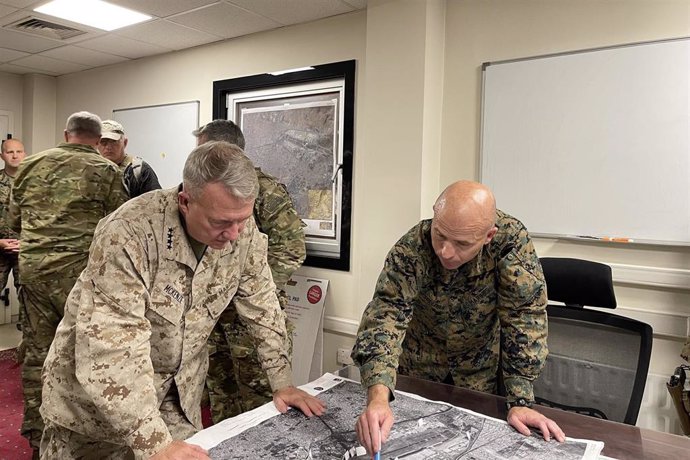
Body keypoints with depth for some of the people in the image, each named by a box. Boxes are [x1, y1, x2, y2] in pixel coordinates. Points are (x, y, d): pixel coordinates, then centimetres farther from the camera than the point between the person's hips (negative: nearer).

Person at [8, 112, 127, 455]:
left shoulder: (30, 164, 10)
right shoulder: (106, 171, -3)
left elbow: (14, 220, 17)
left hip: (32, 267, 5)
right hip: (79, 270, -4)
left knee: (37, 353, 14)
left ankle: (37, 436, 28)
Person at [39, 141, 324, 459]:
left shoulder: (243, 230, -15)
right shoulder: (129, 232, -31)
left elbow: (262, 306, -4)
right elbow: (112, 347, -33)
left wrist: (282, 383, -4)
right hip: (95, 389, -3)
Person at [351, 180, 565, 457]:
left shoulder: (512, 240, -30)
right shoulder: (410, 250, -32)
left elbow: (524, 319, -26)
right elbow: (385, 316, -39)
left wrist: (520, 402, -28)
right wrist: (378, 398, -53)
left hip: (480, 368, 0)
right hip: (419, 363, 0)